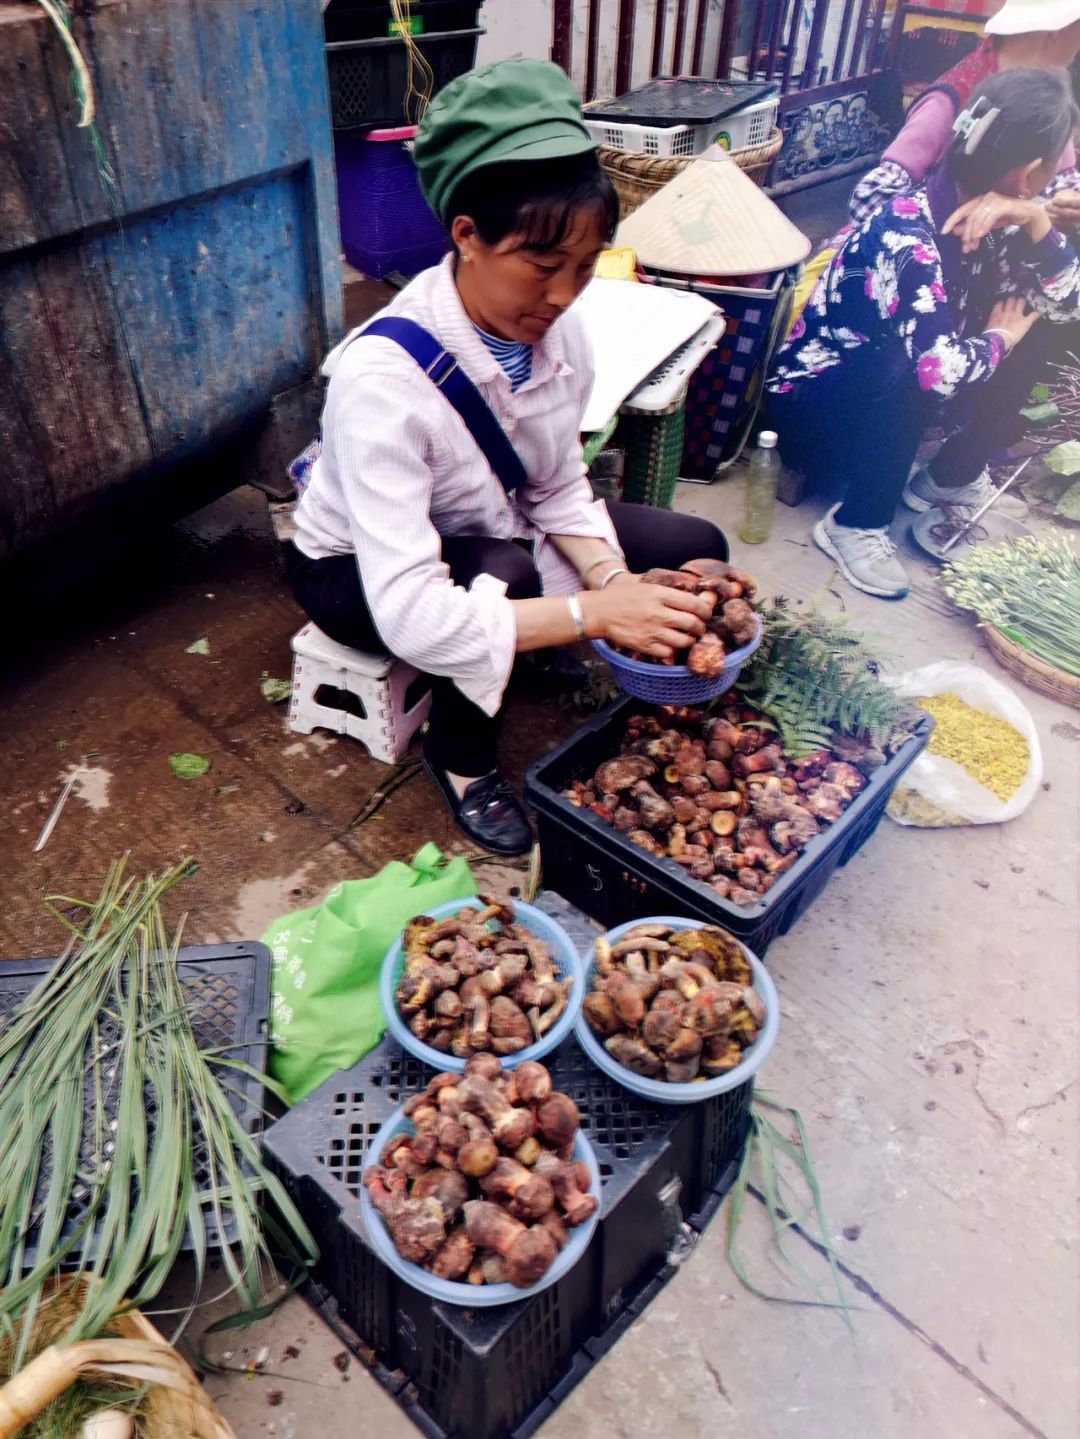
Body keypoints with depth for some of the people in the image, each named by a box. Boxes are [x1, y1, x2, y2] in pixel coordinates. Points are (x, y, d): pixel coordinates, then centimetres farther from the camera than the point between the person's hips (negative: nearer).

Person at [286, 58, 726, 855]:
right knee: (502, 576, -38)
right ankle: (461, 758, -7)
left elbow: (560, 492, -6)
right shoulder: (383, 378, -37)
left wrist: (616, 583, -25)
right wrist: (592, 612, -42)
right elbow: (410, 616, -42)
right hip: (360, 570, -6)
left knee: (695, 550, -4)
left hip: (496, 531, 6)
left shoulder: (560, 334, -17)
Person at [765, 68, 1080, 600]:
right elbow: (941, 368, -40)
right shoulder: (907, 232, -29)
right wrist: (1001, 337, -19)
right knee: (913, 367, -37)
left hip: (894, 397, 8)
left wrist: (1033, 220, -19)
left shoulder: (988, 217, -4)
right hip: (809, 401, -8)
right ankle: (856, 524, -20)